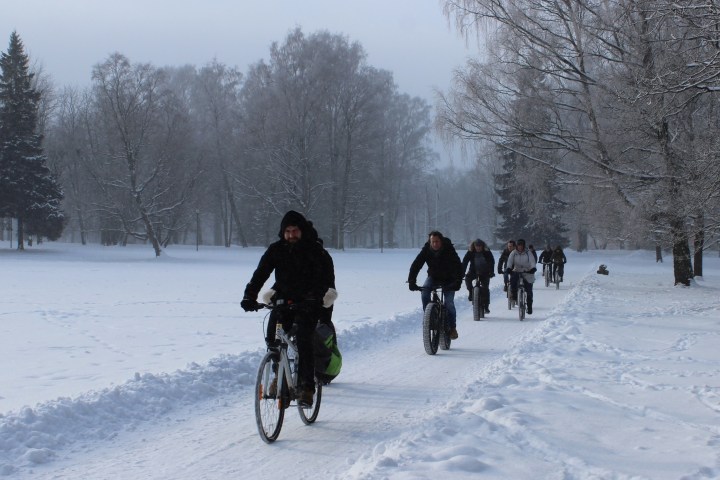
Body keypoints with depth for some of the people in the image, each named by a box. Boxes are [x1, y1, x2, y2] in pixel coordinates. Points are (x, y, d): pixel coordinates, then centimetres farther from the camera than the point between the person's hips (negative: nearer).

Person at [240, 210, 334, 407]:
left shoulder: (314, 249, -8)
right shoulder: (276, 249, -1)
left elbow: (323, 277, -19)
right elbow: (260, 273, -9)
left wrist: (314, 296, -38)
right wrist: (249, 296, -25)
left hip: (308, 302, -3)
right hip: (284, 299, 3)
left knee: (304, 340, -19)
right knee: (273, 338, -12)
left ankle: (307, 388, -17)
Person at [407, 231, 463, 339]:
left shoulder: (449, 250, -23)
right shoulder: (426, 250, -16)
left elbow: (458, 267, -29)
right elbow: (416, 265, -20)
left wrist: (457, 282, -43)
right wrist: (411, 281, -33)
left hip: (448, 280, -2)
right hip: (433, 277, 2)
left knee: (449, 302, -15)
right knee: (424, 293, -25)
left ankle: (452, 328, 2)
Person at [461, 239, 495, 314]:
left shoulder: (487, 252, -12)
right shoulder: (470, 252, -11)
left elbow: (491, 262, -16)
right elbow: (464, 262, -14)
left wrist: (491, 272, -30)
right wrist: (462, 273, -26)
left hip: (484, 273, -1)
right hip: (474, 272, 1)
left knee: (485, 288, -9)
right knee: (467, 278, -28)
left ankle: (486, 307, -1)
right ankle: (471, 293, -7)